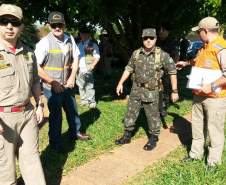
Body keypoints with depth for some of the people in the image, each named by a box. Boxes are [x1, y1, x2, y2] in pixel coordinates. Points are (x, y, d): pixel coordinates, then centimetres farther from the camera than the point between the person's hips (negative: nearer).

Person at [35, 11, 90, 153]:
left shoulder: (70, 39, -2)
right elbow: (36, 67, -17)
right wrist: (53, 82, -17)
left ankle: (75, 132, 43)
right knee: (56, 115, 6)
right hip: (52, 87, -5)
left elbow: (75, 58, 8)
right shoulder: (45, 42, -18)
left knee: (73, 110, 20)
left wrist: (72, 78, -3)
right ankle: (55, 143, 25)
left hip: (68, 85, 5)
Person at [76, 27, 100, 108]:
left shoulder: (93, 45, -2)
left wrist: (92, 66, -15)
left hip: (88, 69, -5)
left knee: (89, 86, -3)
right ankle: (83, 99, 23)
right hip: (80, 69, 5)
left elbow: (97, 57, -3)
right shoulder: (79, 45, 15)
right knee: (81, 86, 11)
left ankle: (91, 101, 6)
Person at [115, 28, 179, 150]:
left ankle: (153, 139, 26)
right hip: (136, 89, 4)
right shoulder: (136, 53, 1)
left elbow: (173, 71, -8)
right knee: (130, 114, 12)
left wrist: (174, 91, -9)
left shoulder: (162, 55, -11)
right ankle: (127, 136, 28)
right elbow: (129, 69, 11)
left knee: (153, 116, 7)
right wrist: (120, 83, 6)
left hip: (151, 92, -4)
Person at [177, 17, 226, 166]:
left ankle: (214, 161, 20)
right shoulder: (205, 47, 11)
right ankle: (196, 154, 35)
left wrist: (212, 86, -26)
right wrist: (186, 63, 42)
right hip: (199, 95, 9)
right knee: (197, 126, 18)